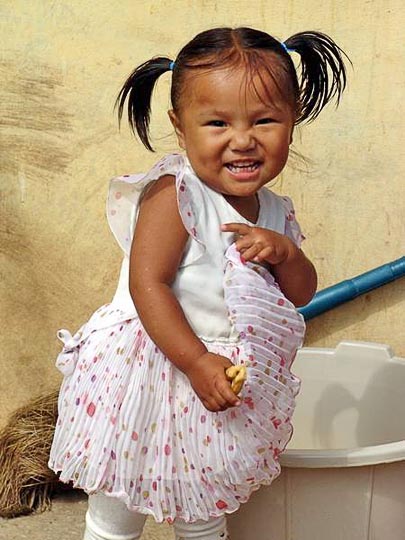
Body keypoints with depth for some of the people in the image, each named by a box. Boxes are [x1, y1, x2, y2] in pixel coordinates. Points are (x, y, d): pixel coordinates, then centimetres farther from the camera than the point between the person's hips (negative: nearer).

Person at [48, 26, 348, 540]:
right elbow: (147, 285, -24)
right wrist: (197, 362, -27)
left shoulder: (276, 213, 1)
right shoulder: (174, 197, -20)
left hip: (227, 389, 6)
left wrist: (284, 251, -13)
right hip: (148, 375, -6)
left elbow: (302, 293, 8)